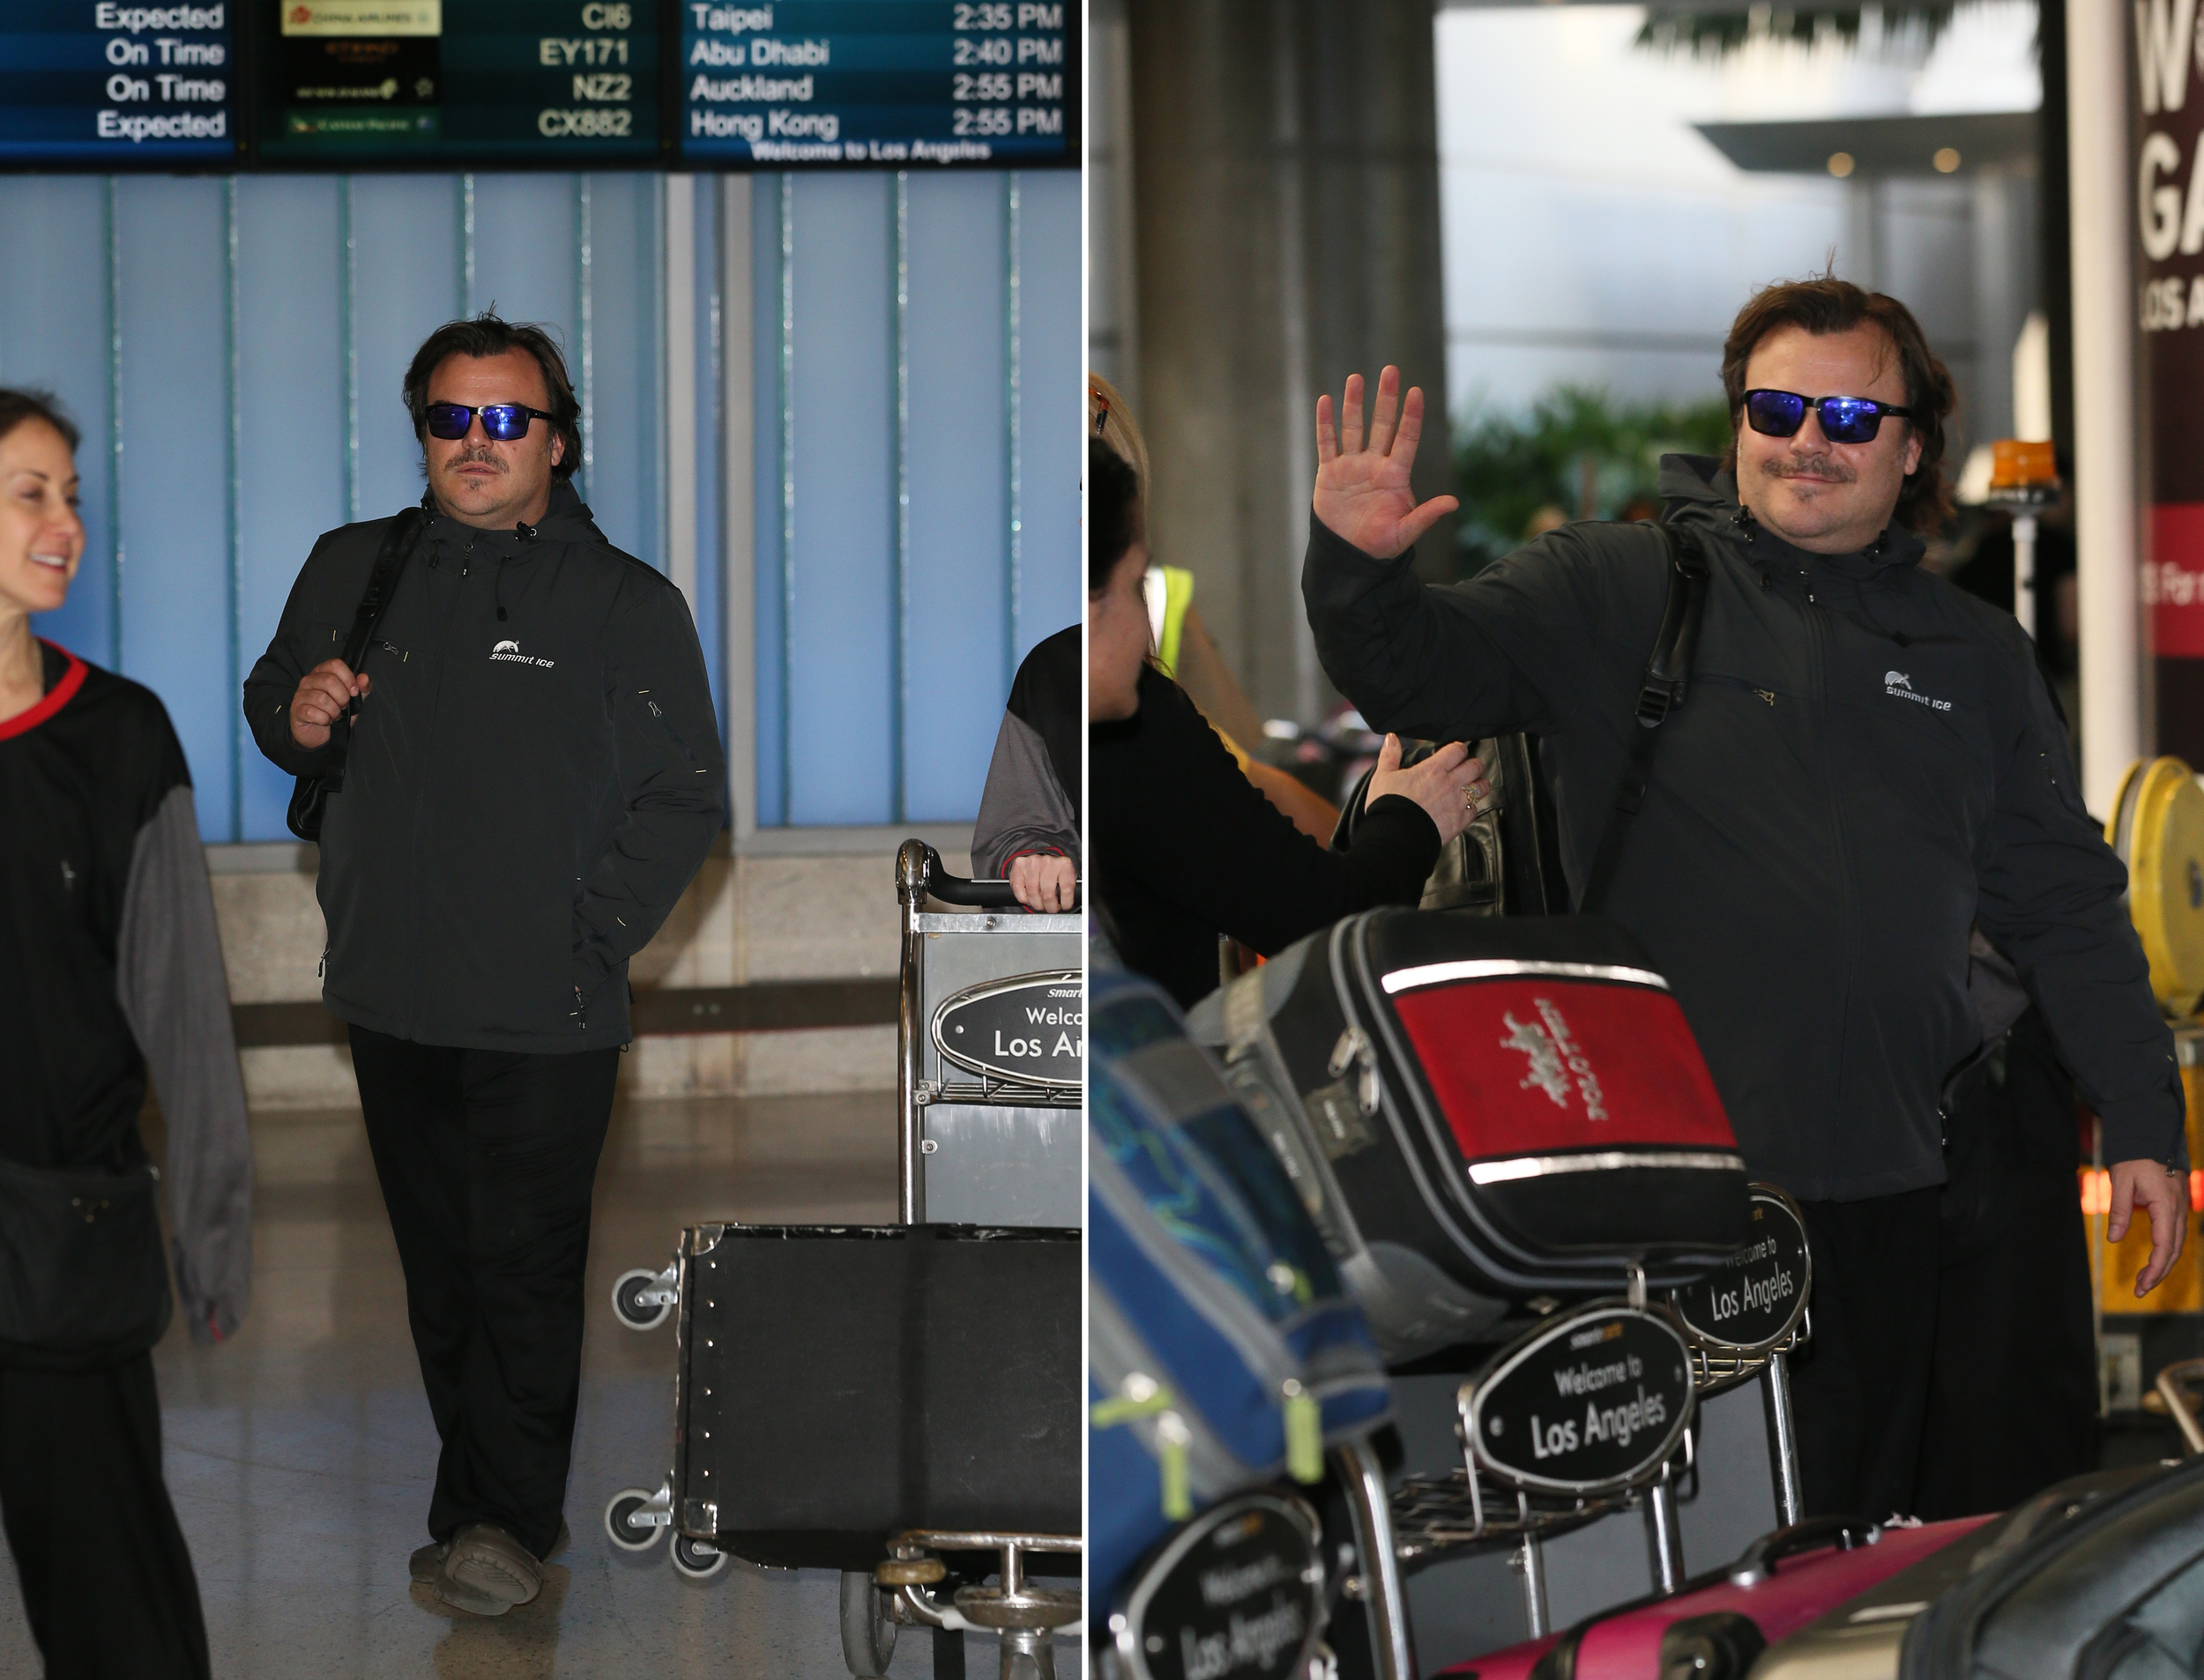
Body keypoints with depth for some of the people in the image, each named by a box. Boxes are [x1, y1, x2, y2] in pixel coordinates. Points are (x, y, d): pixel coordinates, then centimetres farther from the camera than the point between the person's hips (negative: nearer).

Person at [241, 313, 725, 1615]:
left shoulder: (628, 603, -3)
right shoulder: (352, 570, 8)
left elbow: (687, 798, -4)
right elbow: (272, 703, 23)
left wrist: (588, 932, -11)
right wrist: (296, 717, -1)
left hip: (544, 1018, -4)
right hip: (392, 995, 4)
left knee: (525, 1266, -7)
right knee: (438, 1265, 11)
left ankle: (510, 1519, -1)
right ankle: (481, 1499, 22)